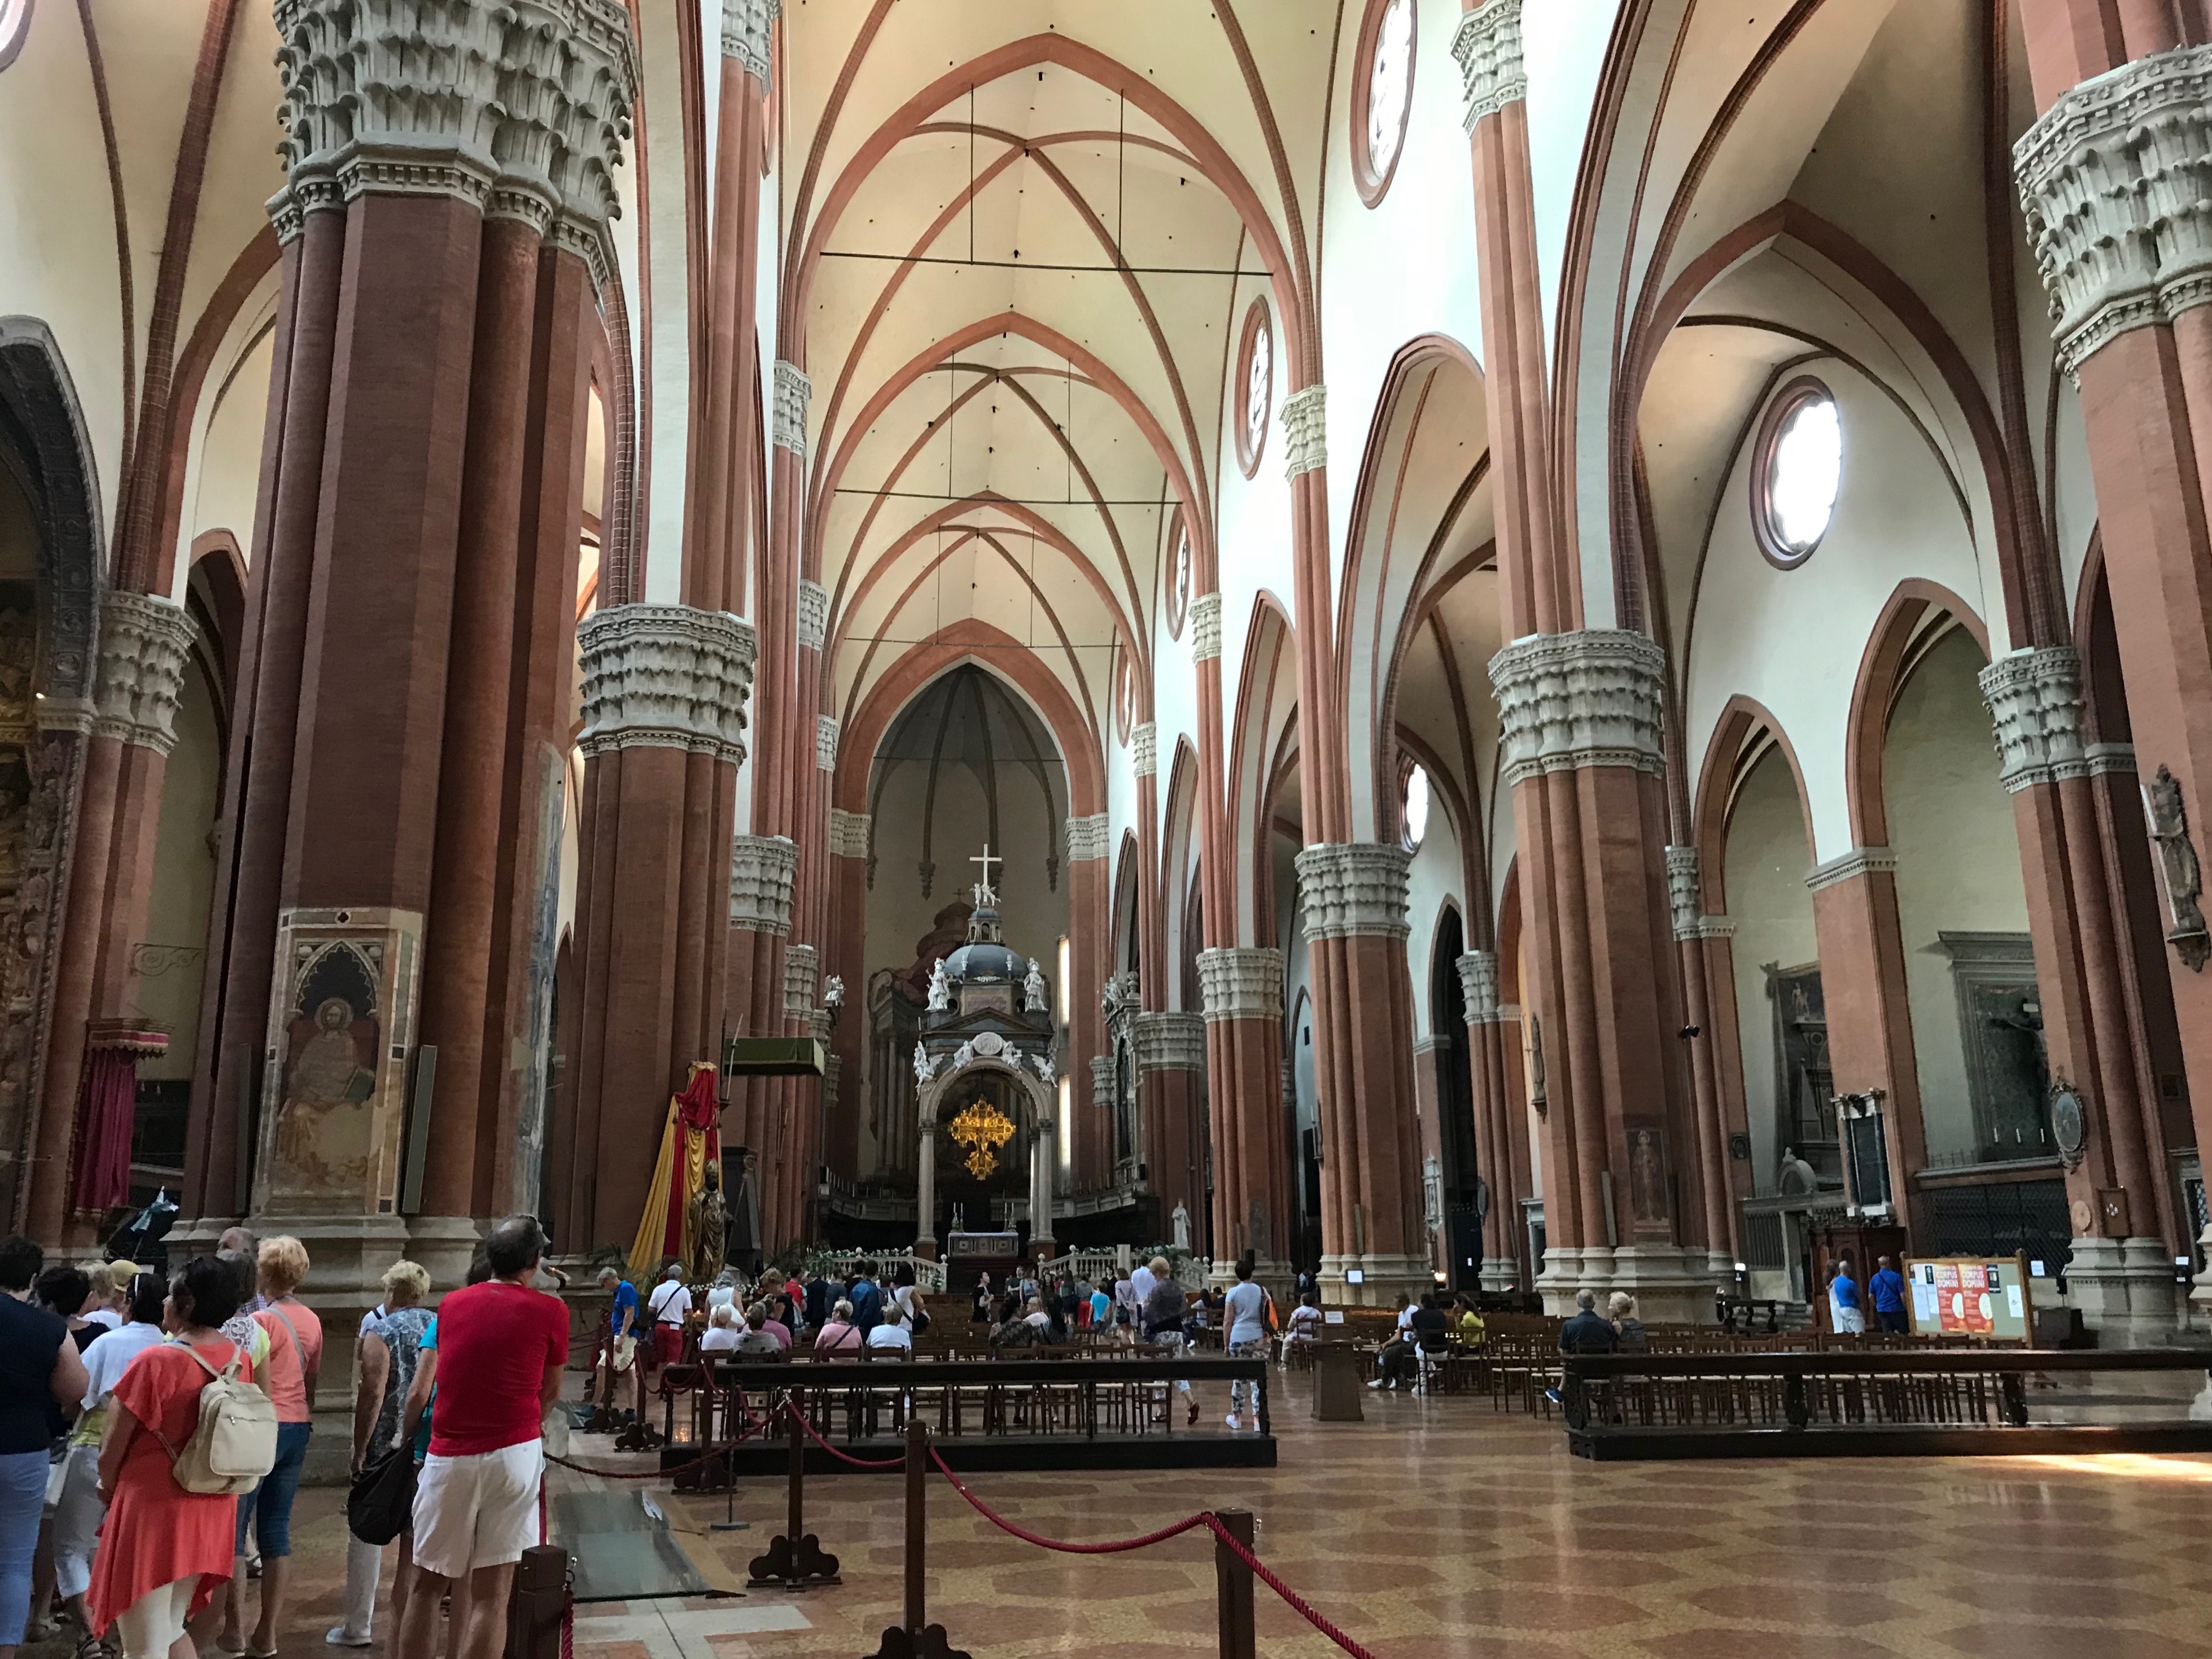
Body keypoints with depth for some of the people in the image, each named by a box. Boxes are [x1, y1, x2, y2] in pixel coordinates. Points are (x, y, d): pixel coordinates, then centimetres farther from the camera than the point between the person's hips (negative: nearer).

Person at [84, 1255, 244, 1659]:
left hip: (153, 1507, -6)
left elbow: (112, 1448, -9)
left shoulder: (157, 1362, -18)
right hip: (213, 1511, 6)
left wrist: (108, 1485, 11)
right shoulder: (242, 1360, 0)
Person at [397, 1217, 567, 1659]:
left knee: (427, 1584, 14)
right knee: (491, 1594, 1)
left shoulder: (452, 1304, 8)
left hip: (449, 1457, 3)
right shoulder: (549, 1311, -3)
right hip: (513, 1454, -3)